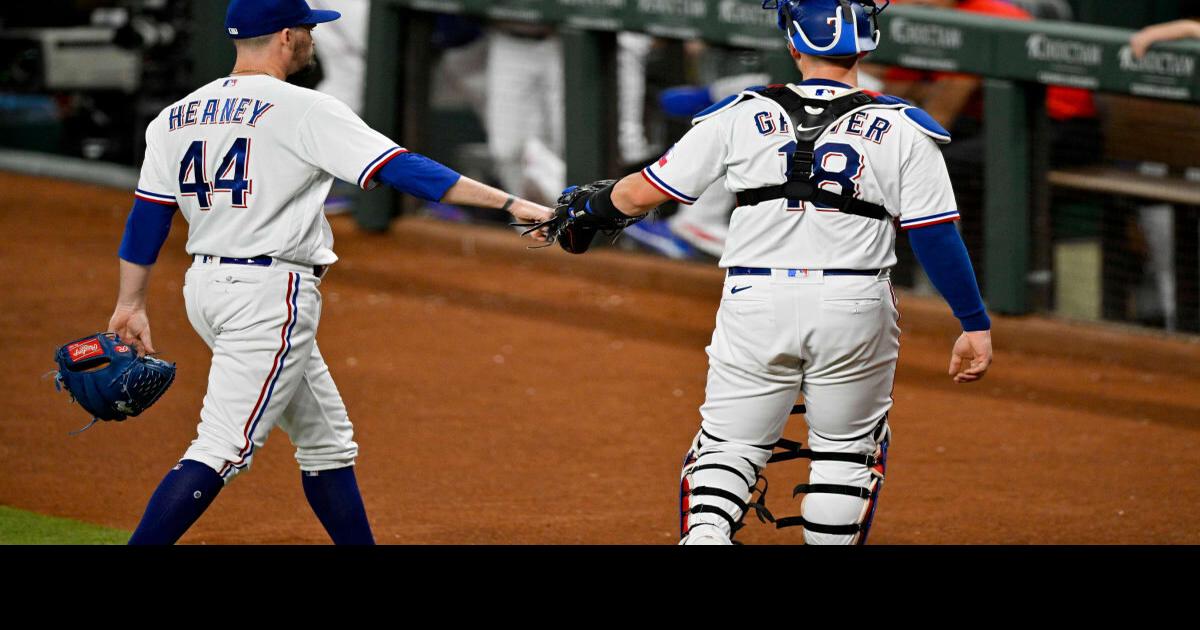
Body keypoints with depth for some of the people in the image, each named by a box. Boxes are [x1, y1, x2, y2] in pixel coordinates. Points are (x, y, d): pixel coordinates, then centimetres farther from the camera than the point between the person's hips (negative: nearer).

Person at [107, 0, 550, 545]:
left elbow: (147, 219, 10)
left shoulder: (175, 119, 9)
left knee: (327, 440, 16)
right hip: (269, 295, -9)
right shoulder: (304, 111, -11)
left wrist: (131, 305, 16)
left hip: (205, 287, 9)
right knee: (222, 449, -11)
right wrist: (510, 204, -16)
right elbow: (402, 169, -15)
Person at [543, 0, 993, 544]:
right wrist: (975, 324, 4)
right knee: (847, 452, 17)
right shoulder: (902, 130, 1)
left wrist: (590, 206, 29)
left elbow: (642, 193, 8)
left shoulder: (741, 116, 3)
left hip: (755, 301, 0)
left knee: (730, 445, 9)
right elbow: (936, 235, -3)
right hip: (855, 310, 0)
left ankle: (704, 533, -17)